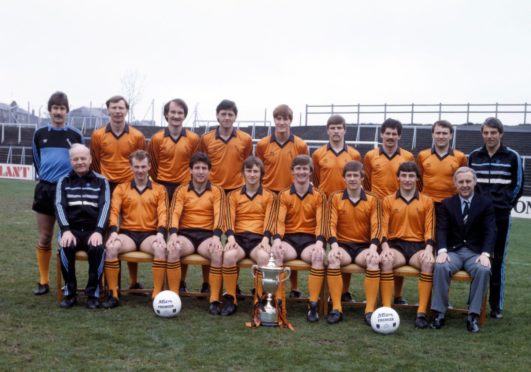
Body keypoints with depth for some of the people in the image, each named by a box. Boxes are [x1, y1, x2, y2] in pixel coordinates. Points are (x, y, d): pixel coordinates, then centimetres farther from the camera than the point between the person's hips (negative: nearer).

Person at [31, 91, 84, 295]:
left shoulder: (75, 135, 1)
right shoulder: (40, 134, 5)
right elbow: (37, 161, 16)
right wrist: (45, 178, 13)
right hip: (45, 189, 2)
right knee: (44, 238, 5)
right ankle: (43, 281, 14)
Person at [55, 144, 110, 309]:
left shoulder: (101, 181, 9)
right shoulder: (64, 181, 13)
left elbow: (105, 206, -4)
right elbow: (59, 206, -2)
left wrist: (98, 231, -21)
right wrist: (66, 230, -20)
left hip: (93, 230, -1)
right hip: (72, 230, 1)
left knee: (97, 248, -34)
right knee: (65, 247, -33)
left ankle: (93, 293, -18)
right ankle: (69, 292, -15)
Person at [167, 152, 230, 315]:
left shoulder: (217, 191, 7)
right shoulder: (181, 190, 9)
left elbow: (219, 215, -6)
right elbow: (175, 213, -3)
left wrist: (216, 236, -24)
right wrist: (173, 234, -23)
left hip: (207, 234, 0)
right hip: (186, 233, 1)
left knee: (218, 252, -34)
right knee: (173, 249, -33)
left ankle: (214, 300, -25)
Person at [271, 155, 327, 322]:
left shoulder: (319, 196, 8)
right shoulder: (283, 195, 10)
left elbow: (320, 222, -3)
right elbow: (280, 220, -3)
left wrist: (319, 243, -23)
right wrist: (277, 240, -24)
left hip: (309, 239, 0)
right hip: (289, 238, 0)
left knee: (319, 256, -35)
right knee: (275, 253, -34)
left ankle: (313, 305, -26)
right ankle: (277, 302, -26)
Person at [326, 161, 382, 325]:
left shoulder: (372, 201, 5)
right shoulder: (335, 198, 5)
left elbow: (376, 226, -3)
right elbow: (332, 224, -3)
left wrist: (373, 248, -21)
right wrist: (334, 246, -20)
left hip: (364, 246, 0)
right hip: (342, 244, 0)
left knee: (374, 261, -33)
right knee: (333, 259, -34)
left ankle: (370, 310, -27)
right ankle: (336, 309, -27)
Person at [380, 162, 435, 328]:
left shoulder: (427, 201, 10)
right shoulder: (388, 200, 10)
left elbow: (429, 228, 5)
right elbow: (384, 227, 4)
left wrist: (428, 248, -13)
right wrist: (385, 246, -14)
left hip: (418, 246, 0)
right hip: (396, 245, 0)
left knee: (429, 263, -33)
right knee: (386, 260, -35)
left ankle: (422, 313, -29)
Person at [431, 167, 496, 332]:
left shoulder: (486, 203, 7)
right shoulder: (447, 204, 10)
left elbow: (490, 231, -3)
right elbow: (441, 230, -2)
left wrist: (485, 254, -20)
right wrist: (442, 250, -22)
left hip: (476, 253, 0)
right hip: (453, 251, 0)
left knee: (484, 270, -33)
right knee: (441, 267, -32)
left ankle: (473, 315, -26)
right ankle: (439, 313, -25)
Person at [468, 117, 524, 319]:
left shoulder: (512, 157, 0)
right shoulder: (474, 156, 7)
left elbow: (518, 186, 6)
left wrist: (505, 203, 2)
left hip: (500, 215, -2)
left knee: (498, 260, 1)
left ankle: (496, 305, 8)